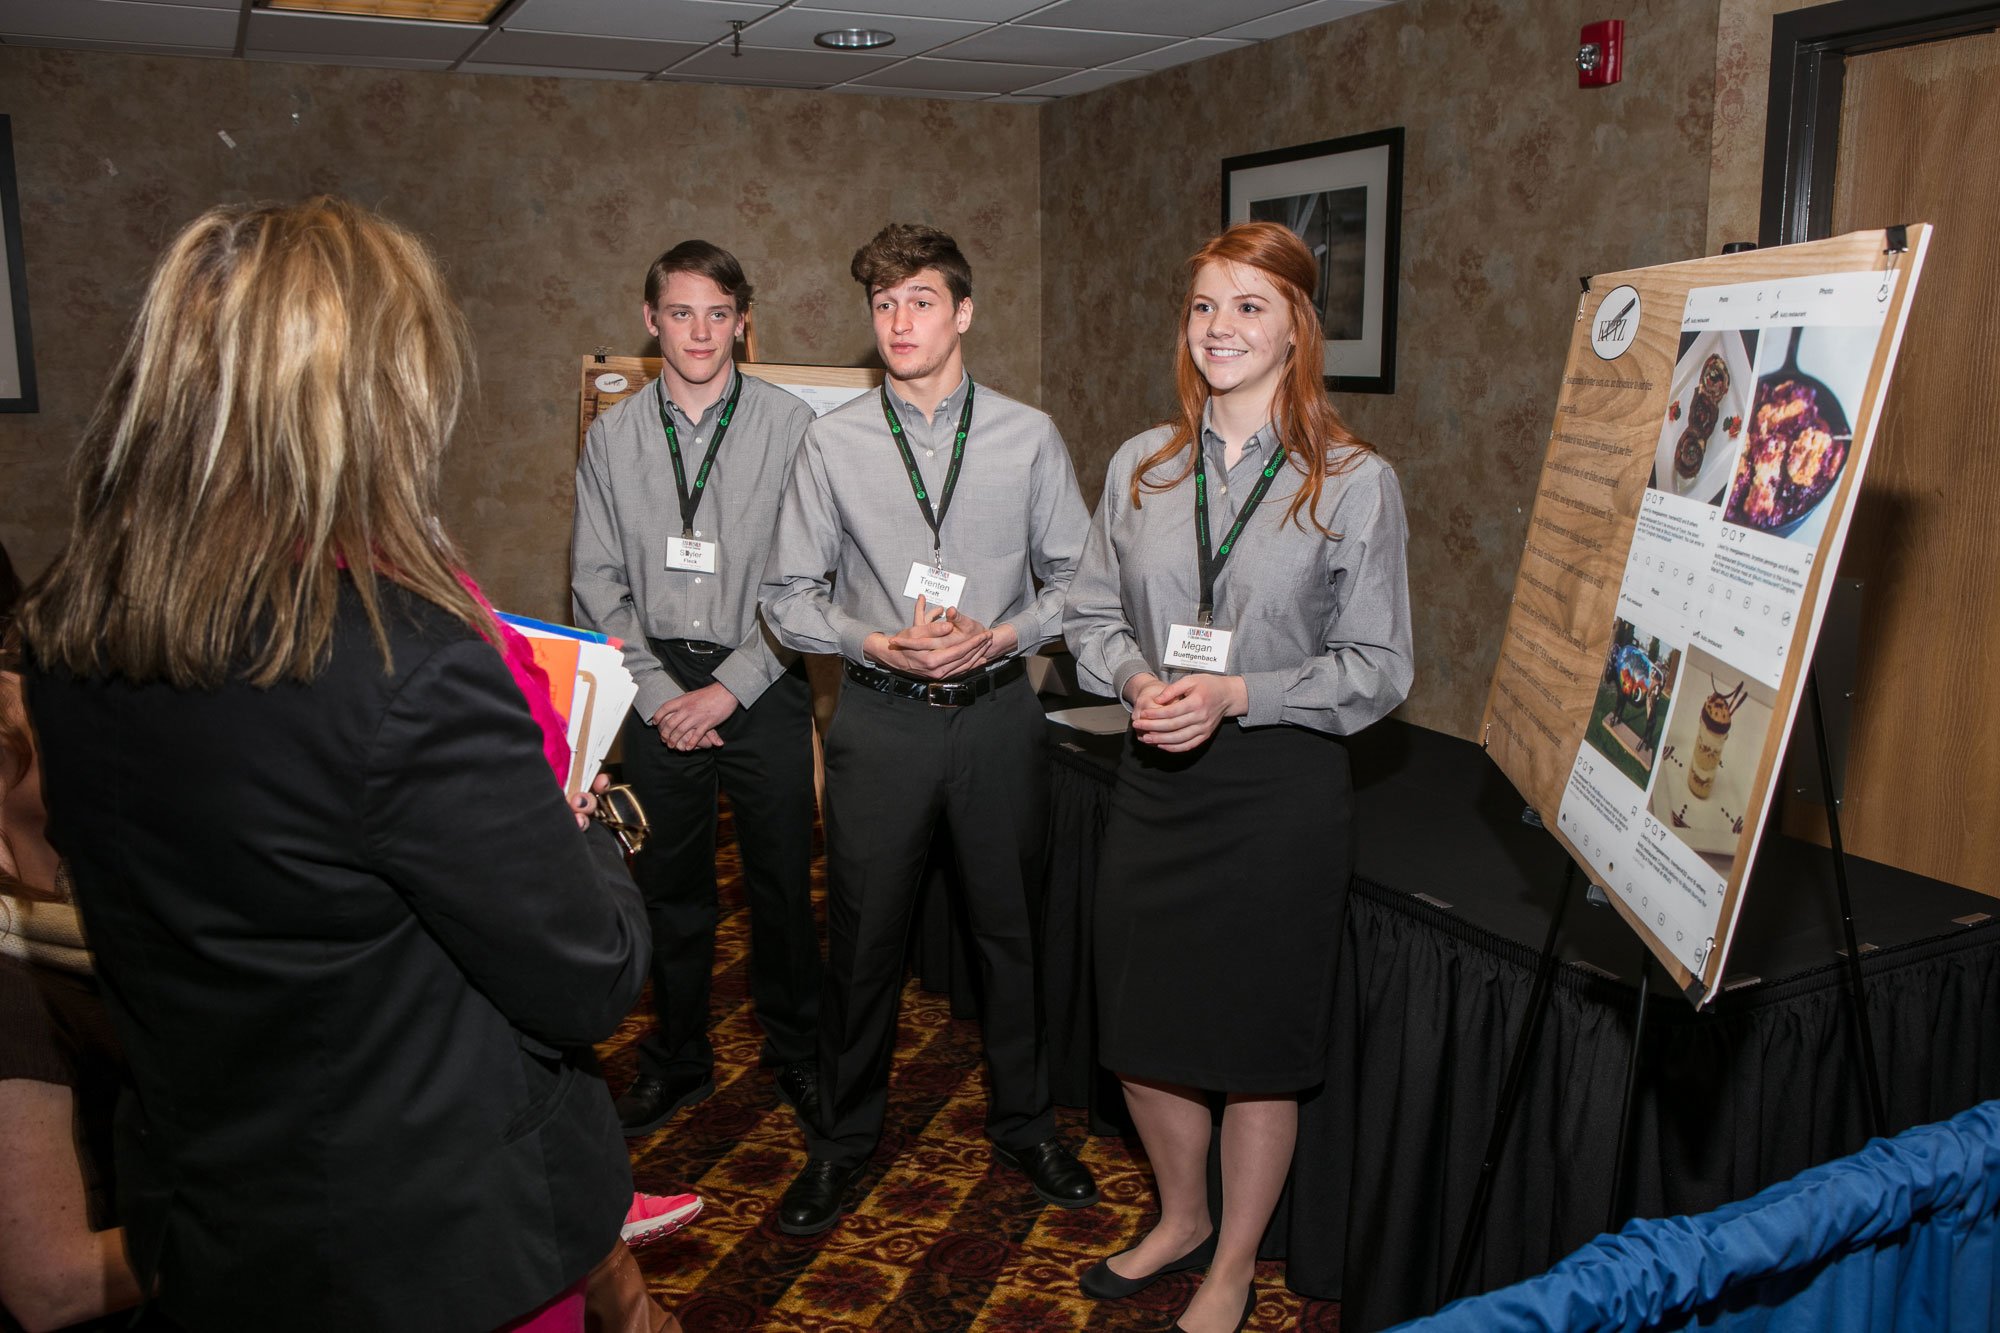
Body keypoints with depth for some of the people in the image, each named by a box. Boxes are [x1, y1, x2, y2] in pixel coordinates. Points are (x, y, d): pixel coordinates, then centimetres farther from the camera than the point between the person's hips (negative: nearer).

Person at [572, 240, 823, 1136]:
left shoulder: (791, 426, -4)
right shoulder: (613, 437, 5)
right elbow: (597, 580, 5)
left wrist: (731, 686, -10)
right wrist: (659, 694, -5)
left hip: (762, 686, -2)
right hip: (658, 689, 2)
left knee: (782, 884, 7)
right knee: (670, 886, 11)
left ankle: (796, 1053, 27)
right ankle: (678, 1060, 30)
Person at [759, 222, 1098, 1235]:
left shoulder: (1028, 437, 0)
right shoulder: (832, 442, -2)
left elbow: (1075, 576, 4)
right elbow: (788, 597, 1)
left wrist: (1000, 635, -13)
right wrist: (878, 644, -15)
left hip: (998, 710, 1)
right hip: (880, 719, 0)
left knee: (1013, 928, 13)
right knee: (863, 938, 9)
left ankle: (1023, 1123, 36)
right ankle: (841, 1139, 31)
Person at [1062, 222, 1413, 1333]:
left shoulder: (1357, 483, -7)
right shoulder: (1142, 467, 5)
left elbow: (1378, 667, -7)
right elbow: (1092, 617, 10)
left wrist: (1237, 695, -18)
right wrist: (1136, 680, -11)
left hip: (1281, 787, -4)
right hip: (1155, 781, 4)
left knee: (1258, 1042, 9)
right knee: (1141, 1025, 15)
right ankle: (1183, 1218, 42)